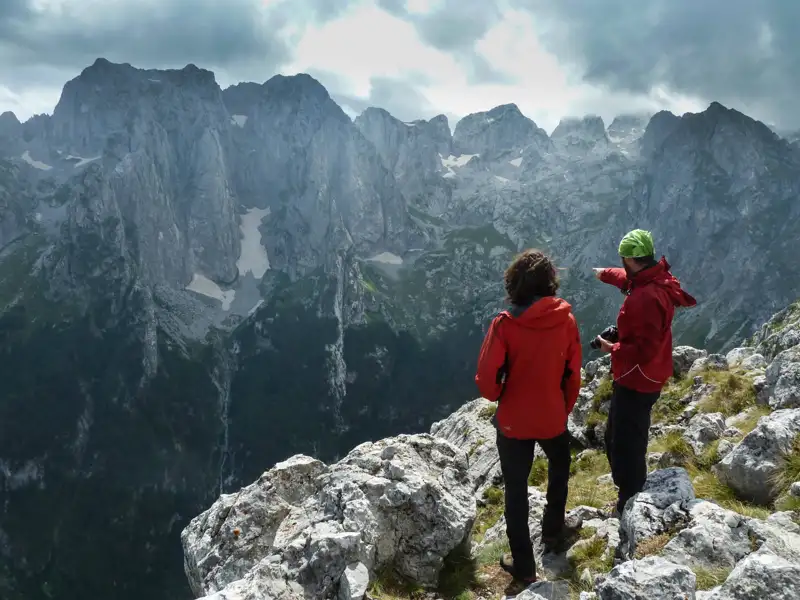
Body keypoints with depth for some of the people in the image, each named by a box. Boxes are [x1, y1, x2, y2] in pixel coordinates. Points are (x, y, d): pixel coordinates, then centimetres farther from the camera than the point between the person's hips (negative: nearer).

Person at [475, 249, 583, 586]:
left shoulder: (505, 324, -20)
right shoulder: (566, 319, -10)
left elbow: (486, 378, -18)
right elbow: (573, 373, -1)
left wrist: (498, 397, 4)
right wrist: (565, 409, 15)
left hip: (513, 421, -2)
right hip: (553, 418, 3)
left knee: (516, 490, 14)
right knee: (559, 469, 32)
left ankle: (523, 565, 23)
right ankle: (553, 531, 45)